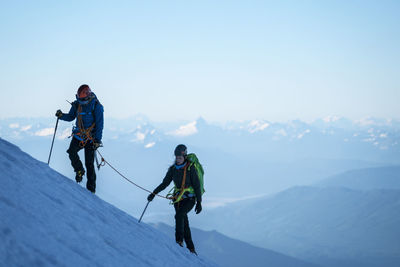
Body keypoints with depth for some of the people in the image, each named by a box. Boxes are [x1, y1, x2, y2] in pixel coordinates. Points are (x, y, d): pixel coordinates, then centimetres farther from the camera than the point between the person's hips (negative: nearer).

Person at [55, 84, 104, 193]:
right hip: (78, 136, 4)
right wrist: (61, 115, -7)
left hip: (91, 138, -4)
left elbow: (100, 124, -10)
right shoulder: (77, 104, 1)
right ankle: (79, 170, 5)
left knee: (89, 164, -4)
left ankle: (91, 189, 7)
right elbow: (71, 117, 14)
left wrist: (97, 140, -16)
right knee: (71, 152, -22)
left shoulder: (96, 106, -11)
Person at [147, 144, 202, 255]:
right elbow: (165, 183, 11)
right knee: (184, 223, 4)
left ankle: (179, 240, -27)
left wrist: (199, 202, -12)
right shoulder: (173, 169, 4)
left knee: (179, 215, -28)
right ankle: (191, 249, 11)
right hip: (178, 199, 5)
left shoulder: (190, 169, -10)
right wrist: (154, 193, 1)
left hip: (190, 198, -5)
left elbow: (197, 186, -9)